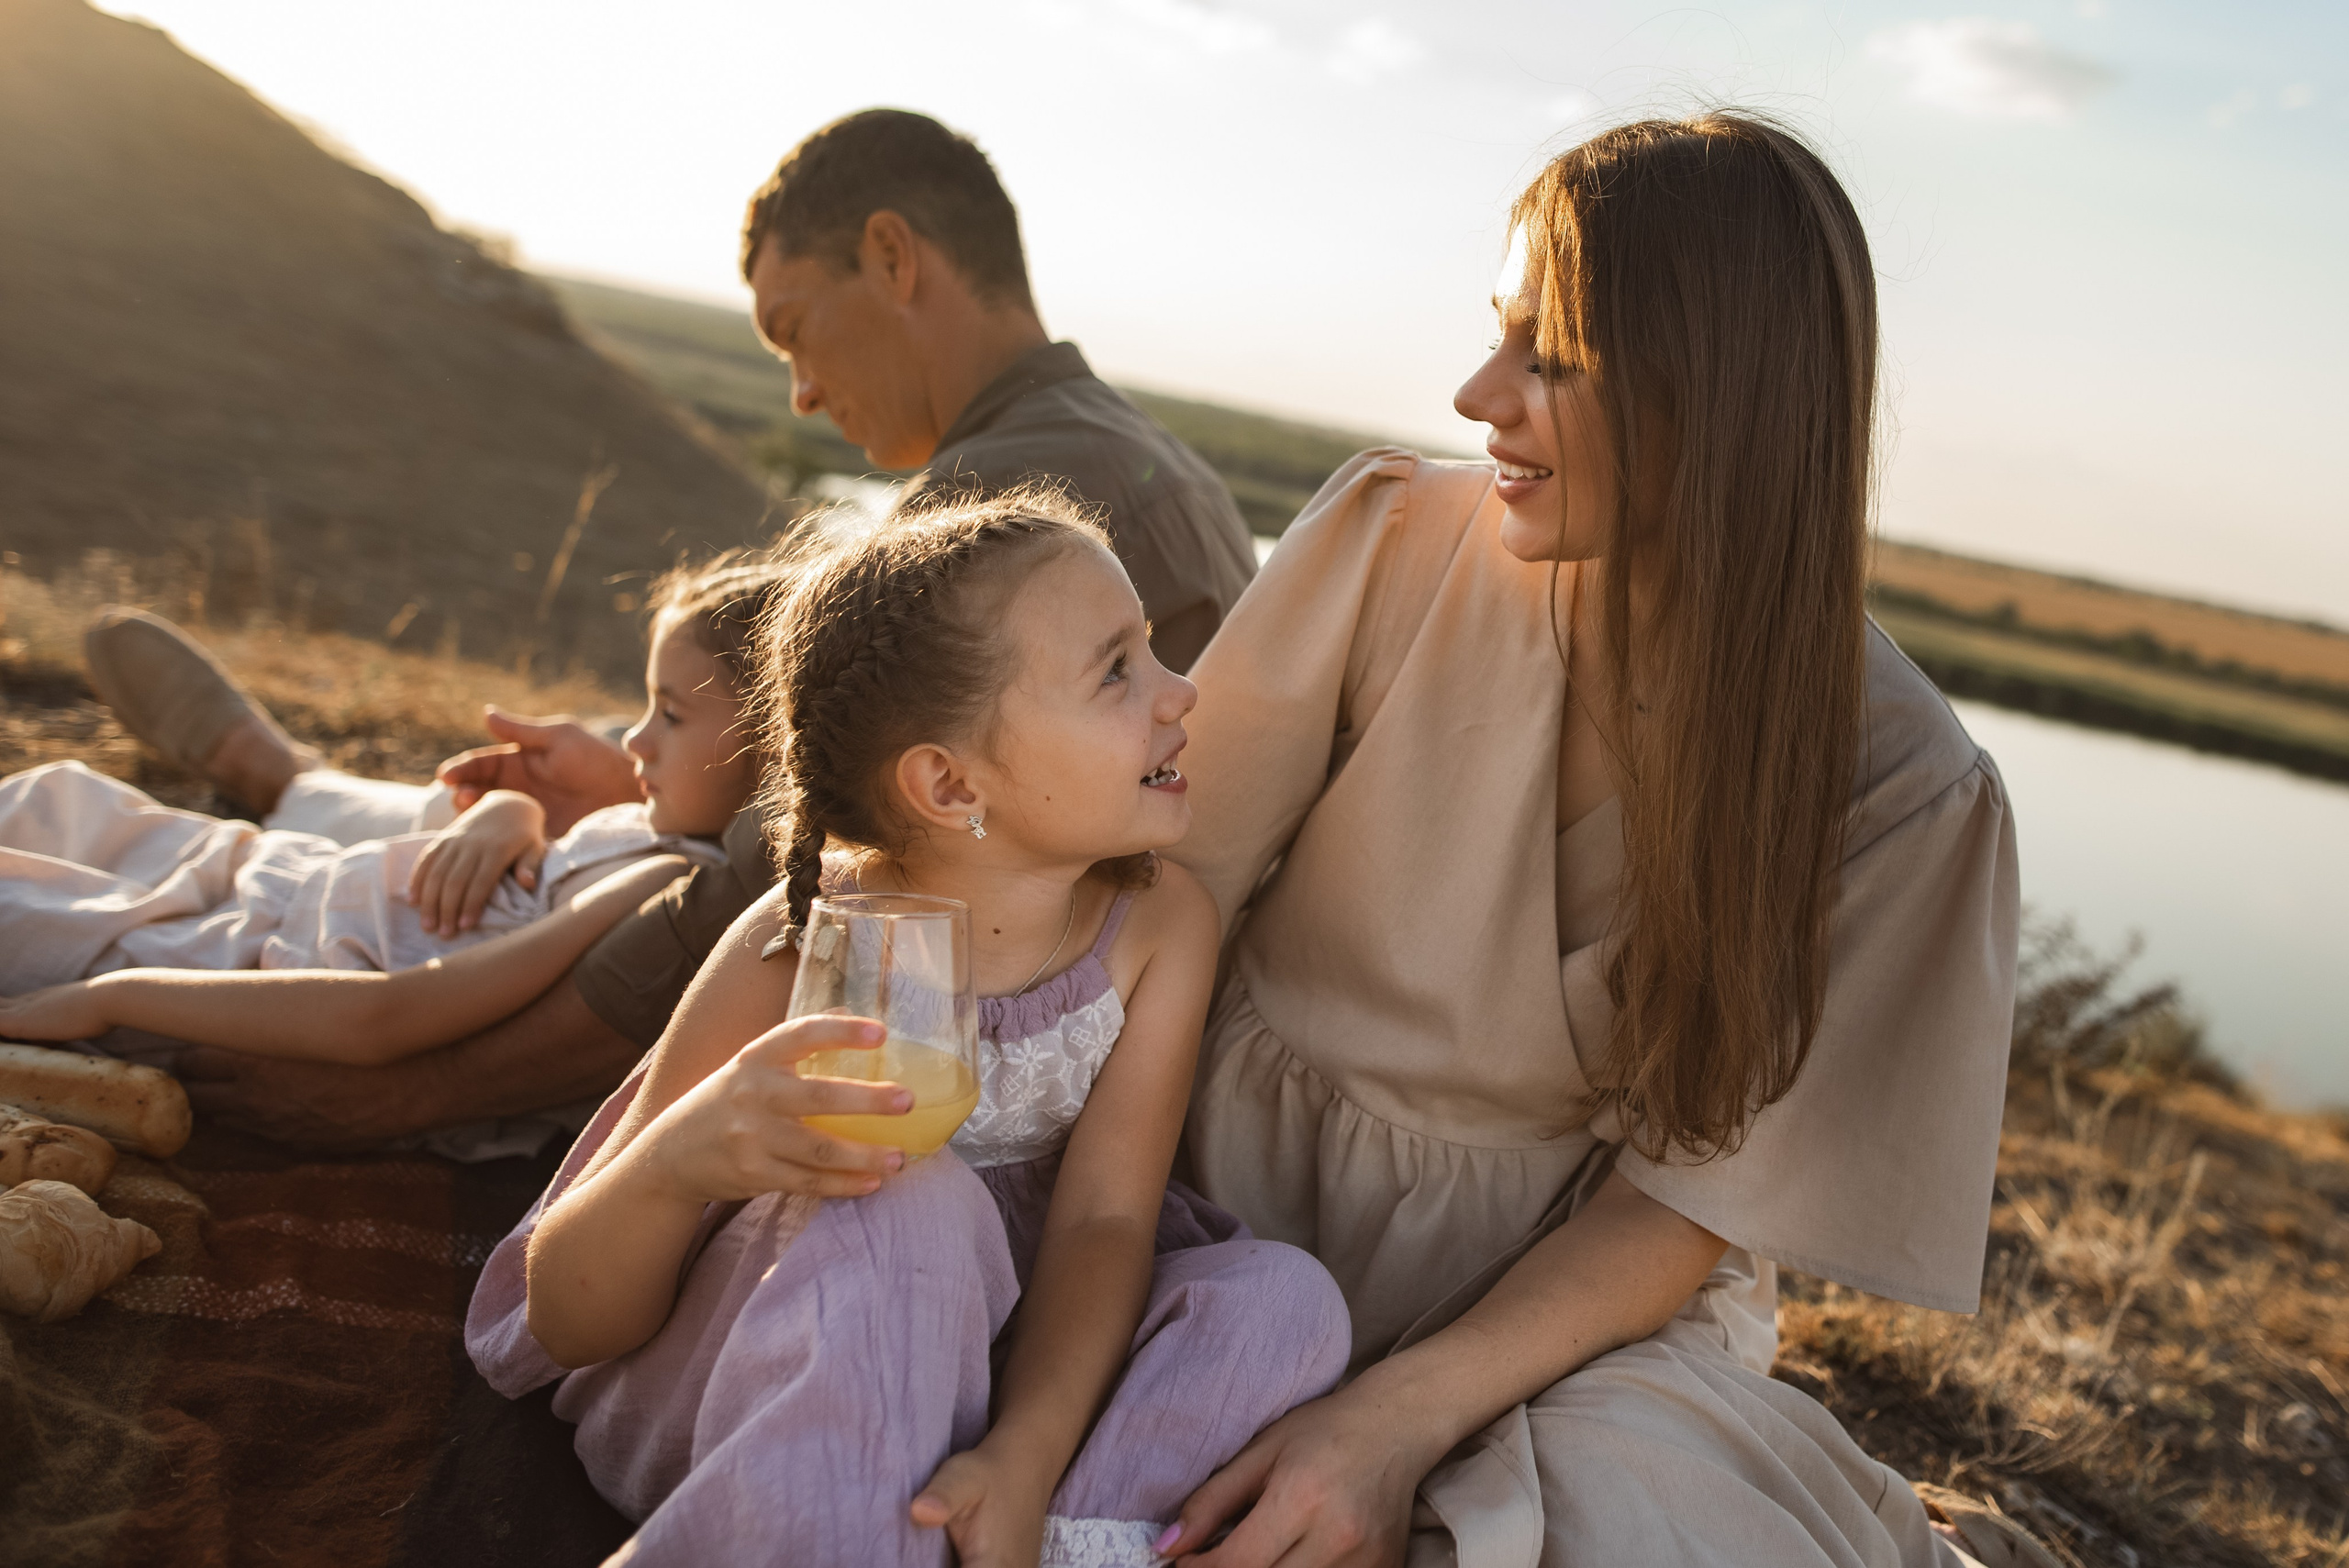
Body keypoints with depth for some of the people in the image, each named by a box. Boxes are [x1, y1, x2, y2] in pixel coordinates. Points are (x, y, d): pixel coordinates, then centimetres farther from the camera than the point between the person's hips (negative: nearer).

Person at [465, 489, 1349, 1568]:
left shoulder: (1160, 922, -12)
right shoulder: (799, 956, -21)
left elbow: (1106, 1217, -16)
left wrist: (1026, 1457, -36)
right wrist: (677, 1165, -42)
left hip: (1009, 1371, 4)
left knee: (1284, 1298, -21)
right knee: (911, 1204, -35)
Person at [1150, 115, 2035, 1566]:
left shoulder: (1888, 778, -12)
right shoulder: (1393, 543, -10)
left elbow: (1696, 1188, -10)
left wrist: (1406, 1413, -22)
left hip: (1578, 1293, -1)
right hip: (1243, 1202, 2)